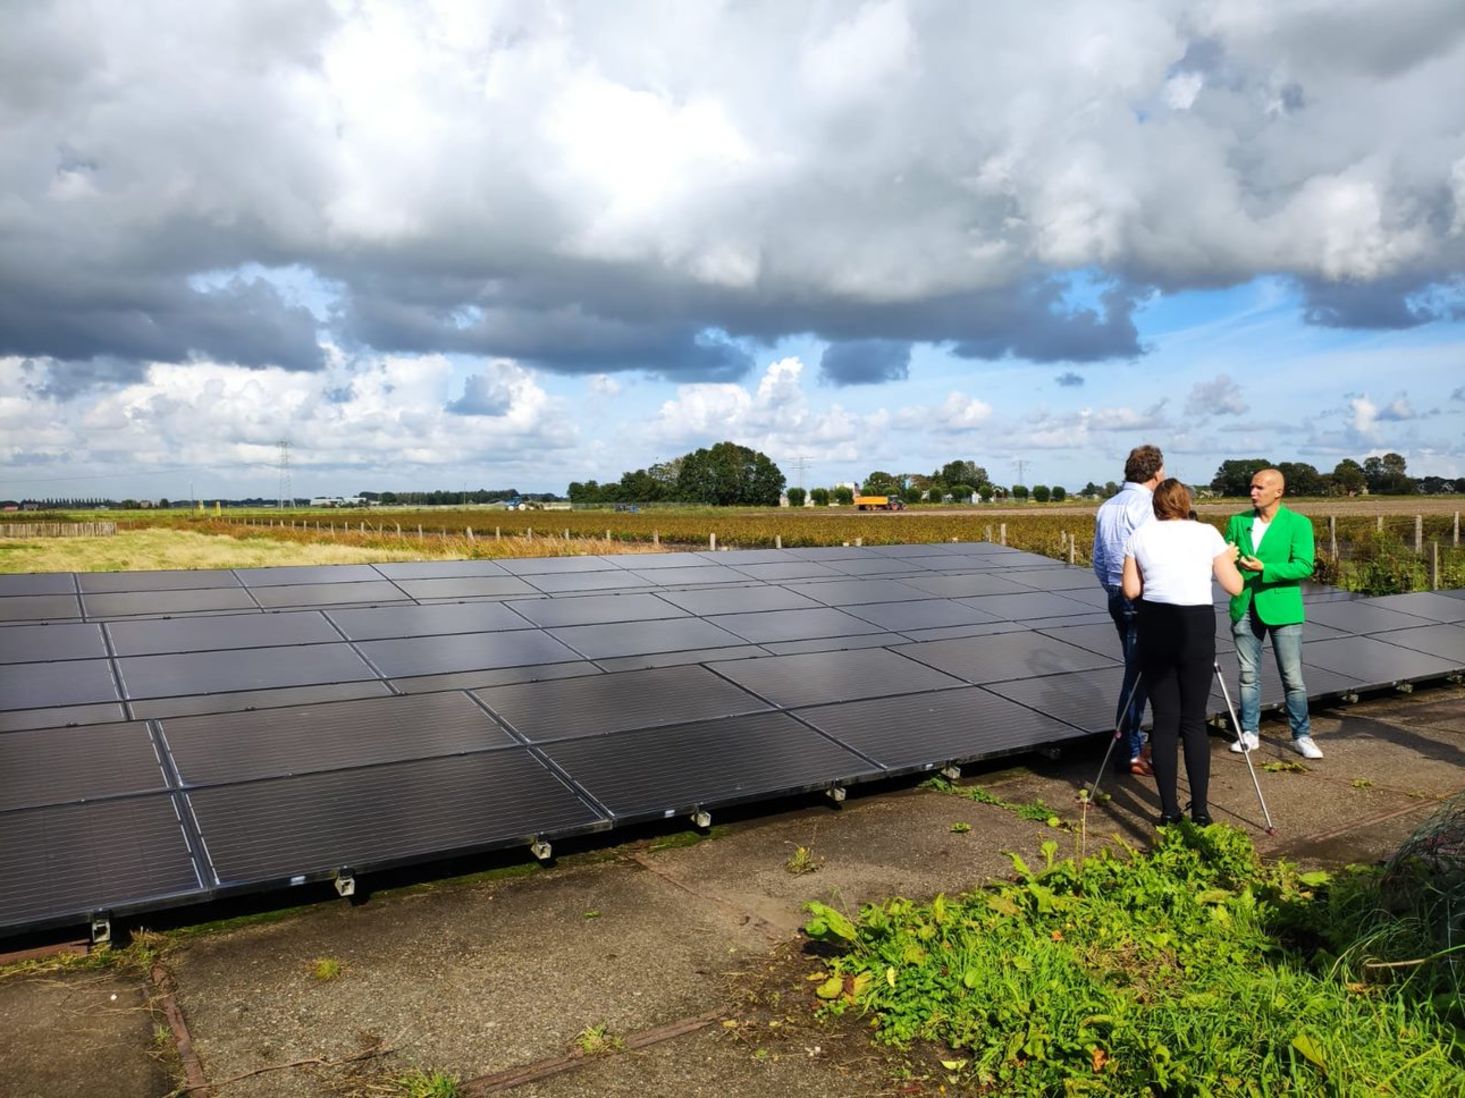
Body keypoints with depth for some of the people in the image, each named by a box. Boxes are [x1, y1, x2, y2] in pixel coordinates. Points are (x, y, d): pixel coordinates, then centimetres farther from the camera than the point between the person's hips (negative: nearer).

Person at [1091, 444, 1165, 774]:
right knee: (1137, 674, -4)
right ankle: (1129, 753, 0)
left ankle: (1133, 743, 23)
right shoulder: (1145, 506, -14)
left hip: (1117, 597, 9)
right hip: (1142, 599, -9)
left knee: (1136, 670, 17)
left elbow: (1098, 560, 17)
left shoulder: (1106, 507, 13)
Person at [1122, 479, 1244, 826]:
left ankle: (1169, 808, 7)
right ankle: (1200, 809, 8)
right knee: (1194, 720, 8)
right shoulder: (1207, 533, 2)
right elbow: (1234, 586, 4)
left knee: (1165, 719, 6)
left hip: (1155, 627, 1)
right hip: (1196, 628, -1)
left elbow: (1130, 590, 3)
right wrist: (1229, 559, 23)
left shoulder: (1140, 536, 4)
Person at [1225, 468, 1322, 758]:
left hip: (1281, 608, -3)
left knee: (1292, 677, 2)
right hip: (1245, 607, 3)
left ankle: (1302, 736, 14)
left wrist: (1264, 569, -22)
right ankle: (1249, 733, 19)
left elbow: (1304, 566, -13)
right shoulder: (1238, 522, 7)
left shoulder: (1299, 524, -4)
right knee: (1248, 675, 10)